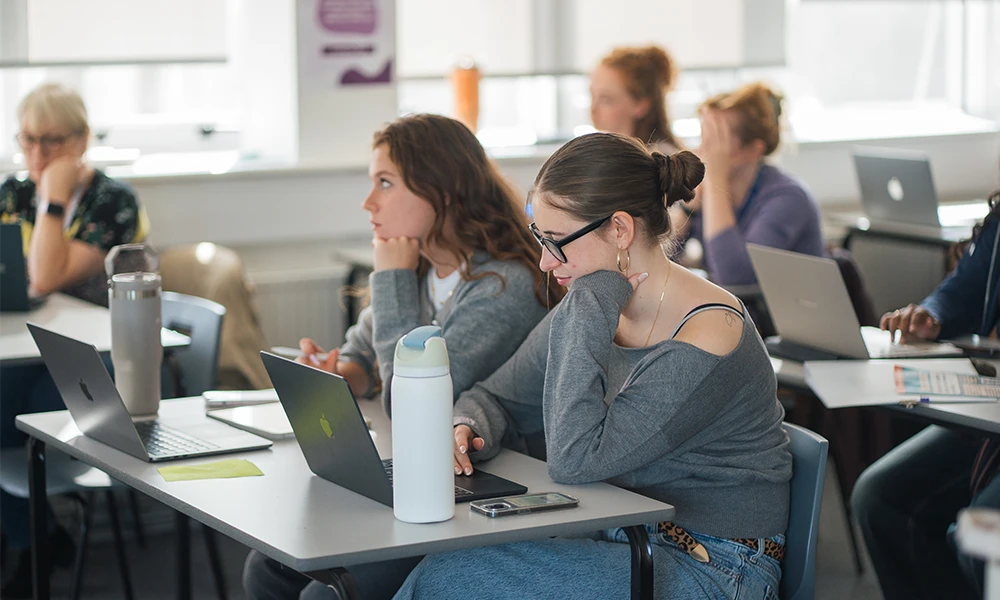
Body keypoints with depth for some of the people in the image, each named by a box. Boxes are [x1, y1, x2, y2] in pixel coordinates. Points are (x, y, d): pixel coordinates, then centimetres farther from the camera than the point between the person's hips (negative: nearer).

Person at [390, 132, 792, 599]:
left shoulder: (707, 338, -22)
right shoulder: (590, 310, 3)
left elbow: (574, 459, -27)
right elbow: (497, 399, 14)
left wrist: (592, 307, -24)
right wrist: (466, 430, -10)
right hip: (623, 541, 7)